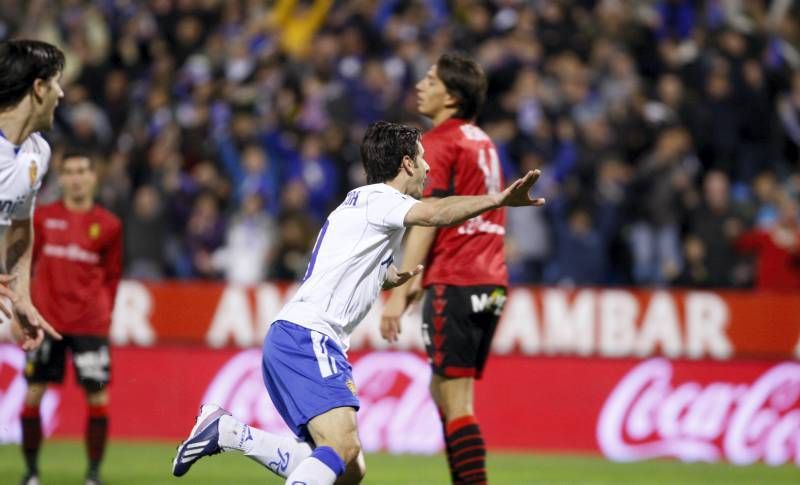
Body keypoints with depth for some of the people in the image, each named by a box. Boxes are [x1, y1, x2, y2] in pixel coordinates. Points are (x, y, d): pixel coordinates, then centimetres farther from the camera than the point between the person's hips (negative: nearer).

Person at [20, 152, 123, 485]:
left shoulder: (108, 225, 3)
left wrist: (105, 314, 3)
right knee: (33, 394, 0)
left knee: (98, 397, -4)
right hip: (45, 319, 1)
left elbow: (111, 276, 9)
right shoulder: (43, 217, 5)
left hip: (89, 324, -1)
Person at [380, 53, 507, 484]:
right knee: (442, 392, 16)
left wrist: (399, 293, -16)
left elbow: (426, 221, -15)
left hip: (455, 285, -8)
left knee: (456, 402, -8)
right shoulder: (483, 143, 18)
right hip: (491, 282, 9)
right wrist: (419, 281, 27)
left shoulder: (438, 142, -7)